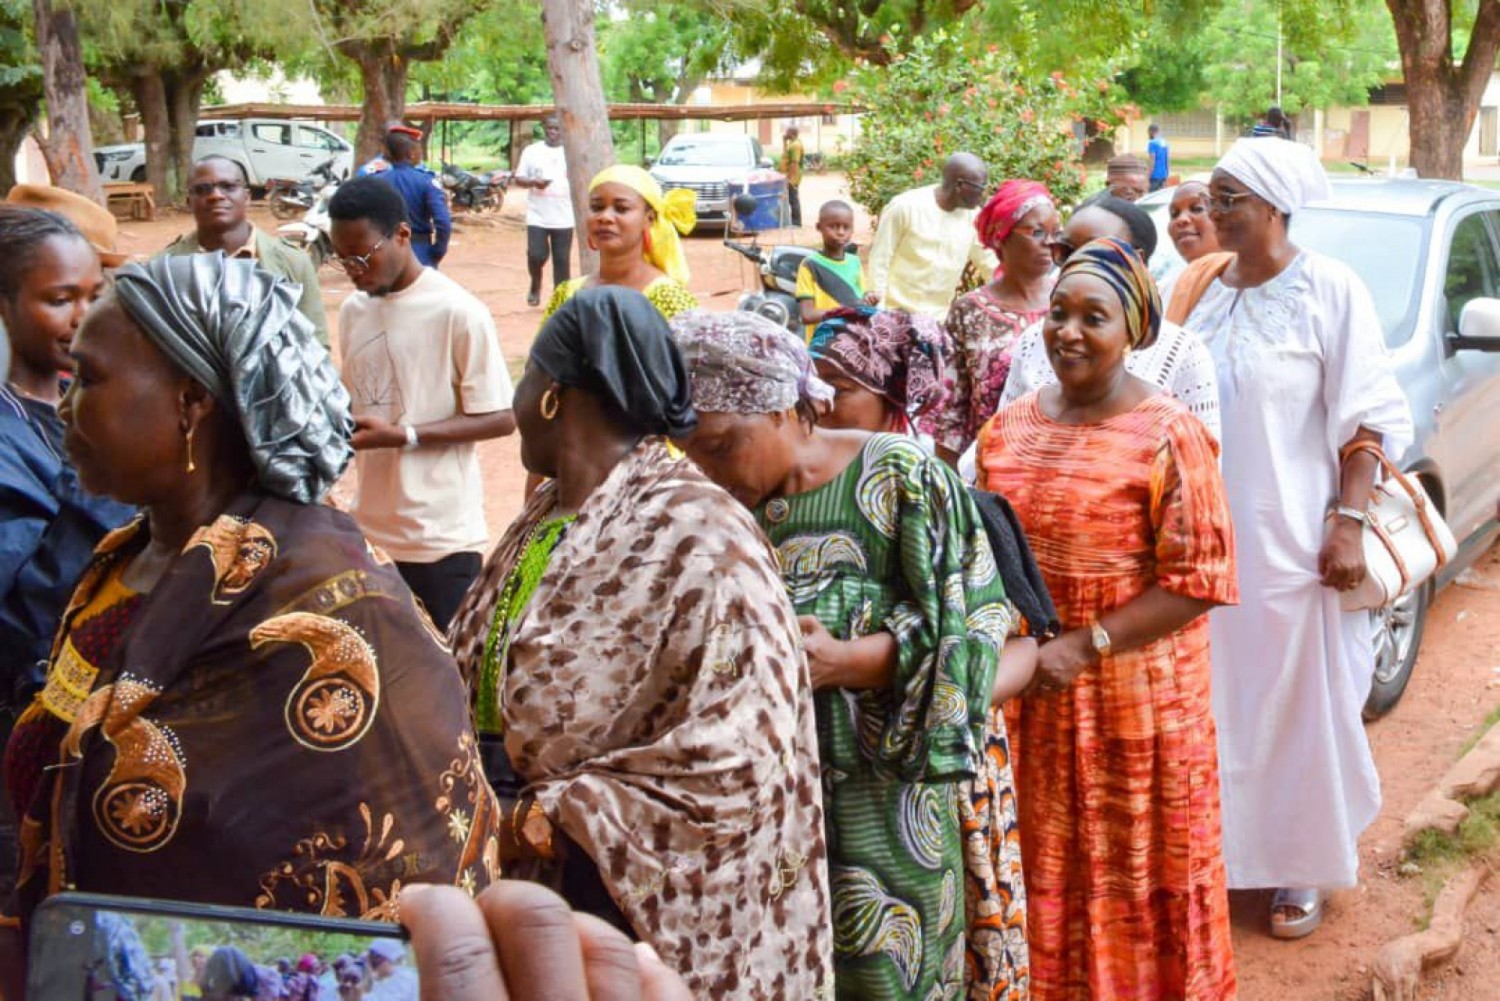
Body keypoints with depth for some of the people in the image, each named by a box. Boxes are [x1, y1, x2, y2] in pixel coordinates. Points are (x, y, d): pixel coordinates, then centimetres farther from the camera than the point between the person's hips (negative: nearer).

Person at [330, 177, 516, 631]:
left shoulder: (458, 312, -13)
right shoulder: (352, 311, 8)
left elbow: (500, 419, -13)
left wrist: (403, 436, -22)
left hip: (442, 536, -6)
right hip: (369, 529, 6)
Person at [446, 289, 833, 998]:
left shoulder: (691, 538, -19)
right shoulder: (547, 515, 6)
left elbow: (735, 761, -24)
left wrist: (549, 821, -20)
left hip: (626, 903, -7)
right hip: (517, 880, 7)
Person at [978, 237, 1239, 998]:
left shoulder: (1167, 436, -12)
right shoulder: (1008, 429, 5)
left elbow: (1199, 582, -15)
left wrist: (1087, 645, -20)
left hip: (1136, 696, -5)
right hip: (1030, 692, 5)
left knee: (1133, 875, 9)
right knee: (1046, 867, 16)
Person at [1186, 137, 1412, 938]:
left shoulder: (1328, 291, -9)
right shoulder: (1207, 291, 8)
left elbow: (1368, 419, -10)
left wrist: (1348, 522, -16)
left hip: (1291, 541, -5)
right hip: (1208, 538, 5)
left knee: (1301, 705, 4)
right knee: (1218, 702, 12)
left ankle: (1302, 869, 18)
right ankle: (1223, 847, 27)